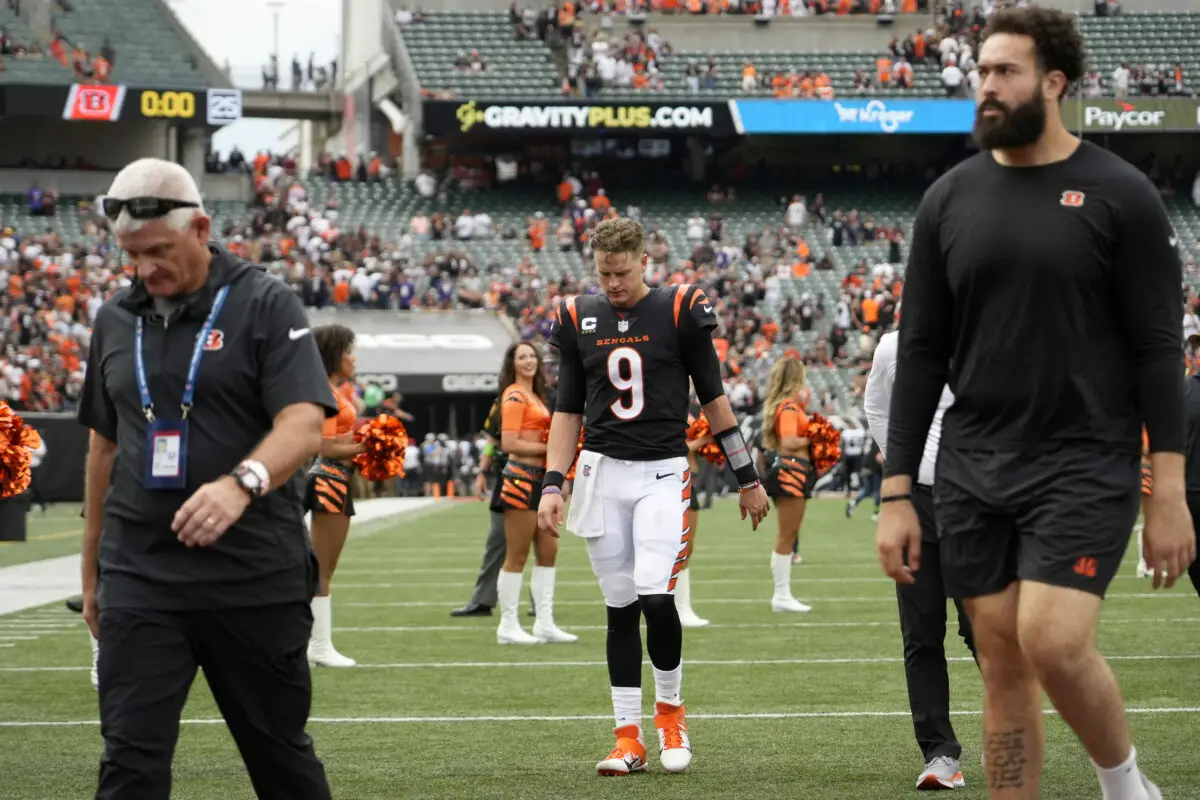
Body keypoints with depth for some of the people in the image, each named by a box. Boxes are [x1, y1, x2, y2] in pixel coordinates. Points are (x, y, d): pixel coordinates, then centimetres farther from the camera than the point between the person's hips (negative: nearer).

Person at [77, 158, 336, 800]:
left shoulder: (266, 305, -4)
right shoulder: (115, 319, 11)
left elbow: (304, 426, -16)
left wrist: (242, 484, -36)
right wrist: (91, 572, 20)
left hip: (256, 576, -3)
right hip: (139, 577, 3)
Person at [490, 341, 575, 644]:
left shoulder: (533, 396, 18)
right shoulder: (515, 396, -11)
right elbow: (509, 444, -18)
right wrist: (548, 448, -17)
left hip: (539, 479, 10)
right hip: (522, 479, -10)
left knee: (548, 550, 11)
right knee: (517, 555, -4)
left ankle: (545, 622, 16)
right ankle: (508, 627, 2)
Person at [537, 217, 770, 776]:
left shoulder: (679, 311, -2)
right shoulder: (579, 319, 7)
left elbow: (713, 399, 4)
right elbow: (568, 410, 11)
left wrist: (747, 478, 6)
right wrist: (551, 486, 2)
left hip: (662, 473, -3)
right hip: (602, 473, 3)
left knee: (654, 596, -16)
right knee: (620, 608, 3)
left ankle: (669, 707, 8)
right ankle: (629, 739, 8)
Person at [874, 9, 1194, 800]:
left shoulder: (1120, 195, -4)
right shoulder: (950, 199, 7)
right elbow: (921, 354, 9)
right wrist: (897, 494, 4)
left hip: (1083, 467, -4)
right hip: (974, 469, 4)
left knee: (1052, 642, -18)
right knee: (1003, 667, 5)